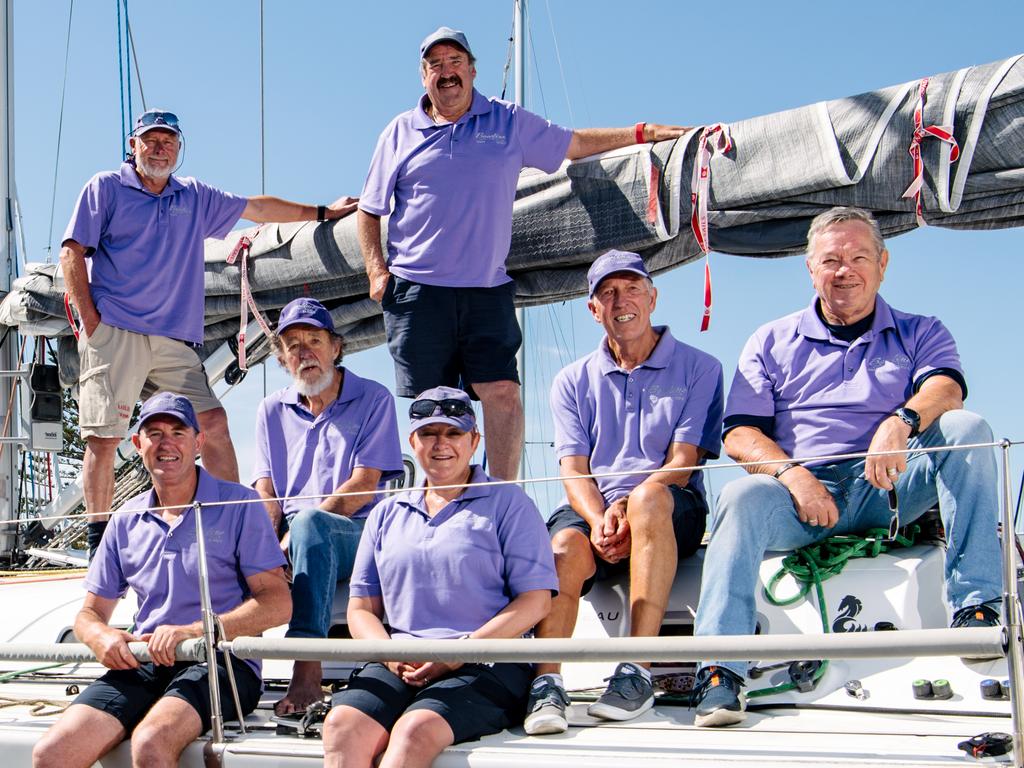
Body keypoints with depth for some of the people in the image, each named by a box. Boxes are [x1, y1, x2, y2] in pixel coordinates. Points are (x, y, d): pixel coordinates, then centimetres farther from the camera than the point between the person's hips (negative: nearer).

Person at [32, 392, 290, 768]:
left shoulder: (239, 504, 3)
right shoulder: (126, 521, 18)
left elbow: (277, 604, -5)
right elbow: (89, 613, 22)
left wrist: (193, 631, -18)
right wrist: (102, 637, -4)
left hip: (222, 662, -4)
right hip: (142, 664, 4)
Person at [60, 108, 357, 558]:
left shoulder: (195, 197, 20)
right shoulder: (106, 188, 7)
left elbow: (257, 208, 29)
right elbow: (72, 254, 1)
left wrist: (321, 213, 30)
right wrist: (90, 320, -8)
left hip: (173, 338, 4)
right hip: (114, 334, -4)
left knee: (213, 423, -5)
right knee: (103, 438, -8)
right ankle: (100, 545, -2)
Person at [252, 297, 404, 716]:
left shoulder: (373, 399, 5)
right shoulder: (273, 410, 19)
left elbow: (363, 487, -6)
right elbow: (265, 497, 11)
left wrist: (292, 537, -15)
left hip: (357, 537, -3)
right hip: (291, 542, 4)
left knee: (310, 522, -39)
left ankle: (307, 671, -49)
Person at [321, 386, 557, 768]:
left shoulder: (508, 503, 10)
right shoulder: (387, 514, 23)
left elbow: (535, 601, 0)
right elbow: (361, 608, 21)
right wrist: (390, 654, -3)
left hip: (488, 664, -4)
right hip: (398, 665, 4)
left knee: (416, 730, -35)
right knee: (342, 725, -29)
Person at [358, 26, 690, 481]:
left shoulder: (509, 122, 13)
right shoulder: (401, 132, 11)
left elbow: (575, 144, 21)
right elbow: (369, 209, 14)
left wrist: (643, 133, 14)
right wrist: (376, 270, 1)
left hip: (487, 289, 0)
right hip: (417, 289, 0)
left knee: (502, 390, -11)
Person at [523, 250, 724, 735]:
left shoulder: (697, 368, 9)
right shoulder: (573, 381, 18)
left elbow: (683, 462, -2)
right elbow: (574, 468, 6)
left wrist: (627, 509, -19)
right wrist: (598, 519, -16)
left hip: (671, 515, -2)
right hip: (592, 511, 2)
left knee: (648, 497, -38)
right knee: (565, 547, -34)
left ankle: (638, 671, -38)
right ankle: (546, 683, -38)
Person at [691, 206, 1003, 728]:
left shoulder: (919, 334, 17)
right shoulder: (772, 342, 19)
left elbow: (945, 387, -6)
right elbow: (740, 433, 8)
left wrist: (901, 422, -30)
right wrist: (789, 472, -14)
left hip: (888, 490, 0)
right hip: (801, 490, 0)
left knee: (965, 429, -24)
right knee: (743, 496, -32)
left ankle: (975, 607, -28)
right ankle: (720, 673, -39)